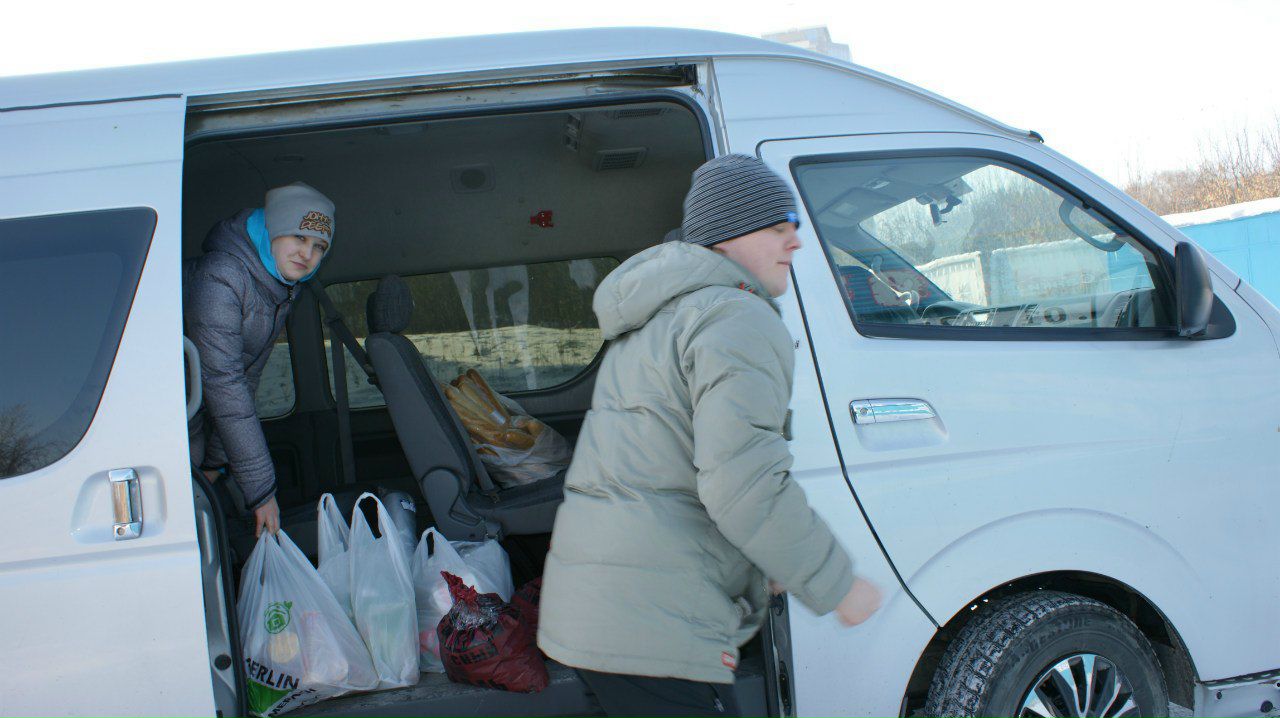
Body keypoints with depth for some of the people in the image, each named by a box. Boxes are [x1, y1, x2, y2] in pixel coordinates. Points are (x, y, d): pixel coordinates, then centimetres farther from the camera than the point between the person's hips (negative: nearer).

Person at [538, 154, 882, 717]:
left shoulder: (656, 320, 24)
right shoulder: (742, 322, -10)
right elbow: (743, 486, -21)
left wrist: (760, 566, 27)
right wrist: (838, 587, -9)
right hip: (650, 629, -10)